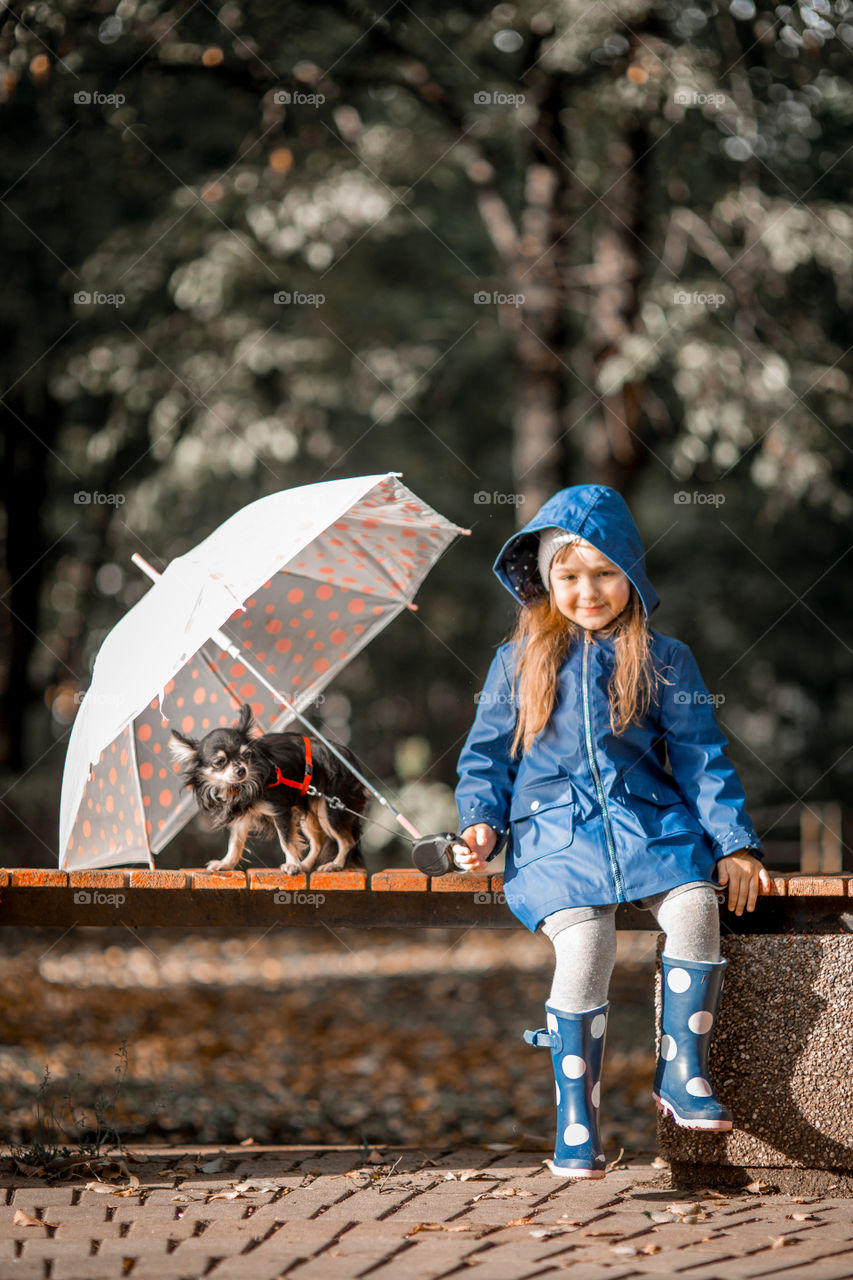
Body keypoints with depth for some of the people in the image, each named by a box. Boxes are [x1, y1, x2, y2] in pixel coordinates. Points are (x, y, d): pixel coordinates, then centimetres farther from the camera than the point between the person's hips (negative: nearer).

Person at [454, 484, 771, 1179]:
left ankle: (683, 1073, -11)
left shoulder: (664, 661, 9)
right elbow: (488, 751, 14)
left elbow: (701, 755, 9)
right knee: (584, 939, -28)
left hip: (647, 816, 1)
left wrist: (734, 841, 0)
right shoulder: (518, 662, 10)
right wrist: (481, 820, -3)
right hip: (553, 827, -1)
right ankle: (576, 1117, -19)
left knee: (695, 905, -28)